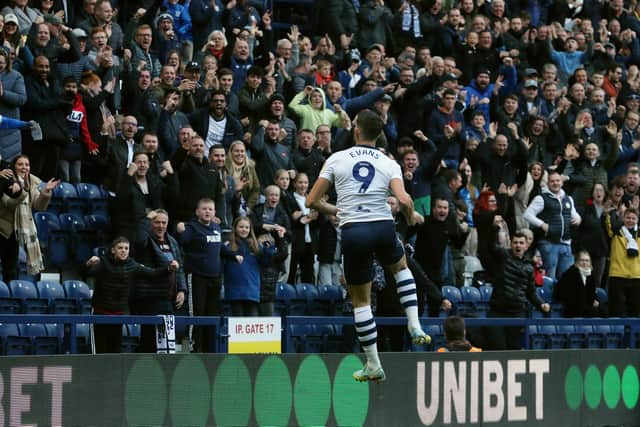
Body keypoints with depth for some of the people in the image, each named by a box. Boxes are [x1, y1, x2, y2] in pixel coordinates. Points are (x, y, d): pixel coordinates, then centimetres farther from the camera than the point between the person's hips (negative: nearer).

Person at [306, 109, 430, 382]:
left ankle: (373, 365, 12)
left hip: (353, 232, -1)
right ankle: (415, 326, 17)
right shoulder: (389, 164, 4)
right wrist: (411, 217, 10)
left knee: (360, 300, 11)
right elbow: (404, 200, -12)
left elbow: (312, 201, 5)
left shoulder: (337, 159, 4)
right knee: (401, 267, 34)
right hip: (383, 227, 1)